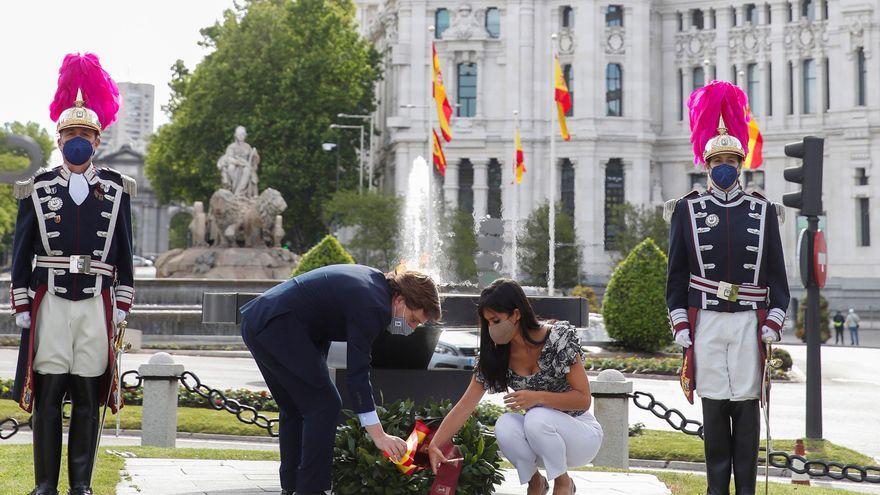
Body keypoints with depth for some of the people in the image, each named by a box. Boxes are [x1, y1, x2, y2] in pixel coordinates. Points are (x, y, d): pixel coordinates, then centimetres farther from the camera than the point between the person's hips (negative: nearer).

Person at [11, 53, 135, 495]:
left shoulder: (116, 190, 7)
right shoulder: (37, 189, 6)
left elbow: (124, 252, 9)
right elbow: (21, 252, 7)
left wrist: (121, 306, 5)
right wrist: (22, 306, 2)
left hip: (96, 304, 1)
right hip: (49, 303, 0)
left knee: (88, 397, 3)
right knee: (47, 395, 0)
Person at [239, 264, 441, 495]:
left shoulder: (375, 280, 13)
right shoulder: (372, 306, -17)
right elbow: (358, 372, -21)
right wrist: (378, 435, -21)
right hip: (277, 326, -11)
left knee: (294, 409, 18)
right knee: (324, 405, -7)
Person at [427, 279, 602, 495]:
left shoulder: (559, 337, -18)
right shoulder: (495, 355, -6)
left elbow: (583, 398, -18)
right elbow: (464, 407, -8)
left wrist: (538, 397, -31)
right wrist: (435, 445, -19)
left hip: (582, 433, -3)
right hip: (538, 433, 4)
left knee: (537, 418, -34)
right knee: (504, 426, -29)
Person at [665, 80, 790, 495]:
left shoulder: (763, 211, 7)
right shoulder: (687, 211, 5)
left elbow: (777, 275, 7)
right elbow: (676, 275, 5)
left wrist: (772, 325, -2)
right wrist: (681, 329, -1)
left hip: (749, 321, 0)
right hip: (705, 322, 0)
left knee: (747, 407, 2)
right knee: (713, 408, 3)